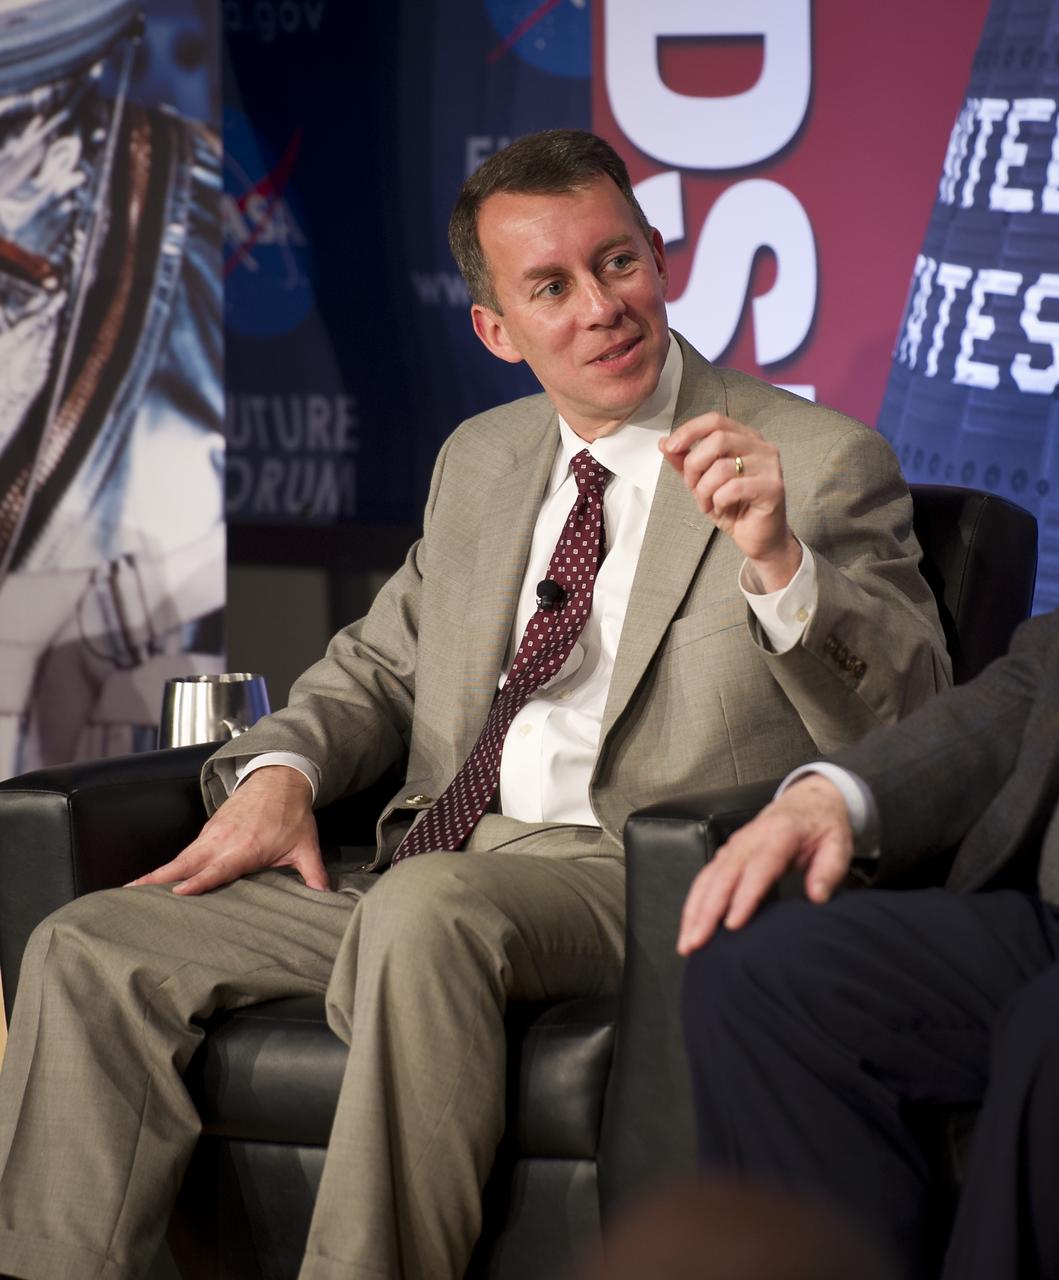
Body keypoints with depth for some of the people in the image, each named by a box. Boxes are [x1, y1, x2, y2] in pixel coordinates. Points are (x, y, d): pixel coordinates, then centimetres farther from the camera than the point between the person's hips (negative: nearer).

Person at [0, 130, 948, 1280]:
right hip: (431, 867, 6)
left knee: (427, 910, -38)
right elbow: (381, 662, 29)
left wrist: (780, 564, -28)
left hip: (636, 882, -6)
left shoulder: (823, 464, -1)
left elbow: (914, 722, -10)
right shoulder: (479, 459, 21)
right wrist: (280, 769, 6)